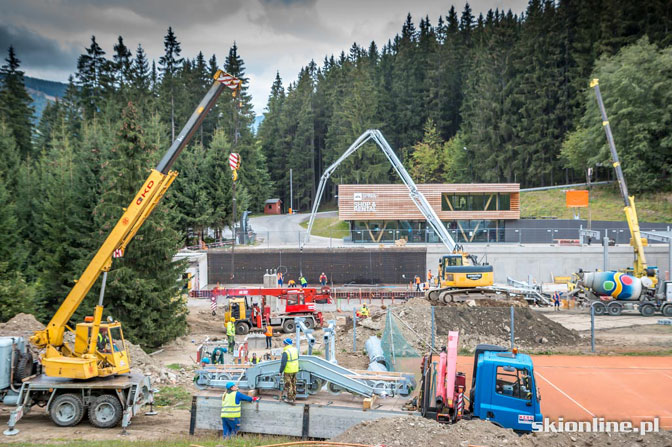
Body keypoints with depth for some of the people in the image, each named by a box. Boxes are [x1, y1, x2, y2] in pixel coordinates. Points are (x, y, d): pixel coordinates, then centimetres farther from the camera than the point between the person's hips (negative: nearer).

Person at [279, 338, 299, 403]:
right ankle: (293, 397, 26)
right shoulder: (295, 350, 3)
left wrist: (280, 371, -10)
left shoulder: (285, 352, -21)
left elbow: (283, 363, -20)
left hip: (288, 371, -7)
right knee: (293, 384, 17)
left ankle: (290, 398, 10)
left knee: (288, 385, 4)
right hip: (295, 370, 7)